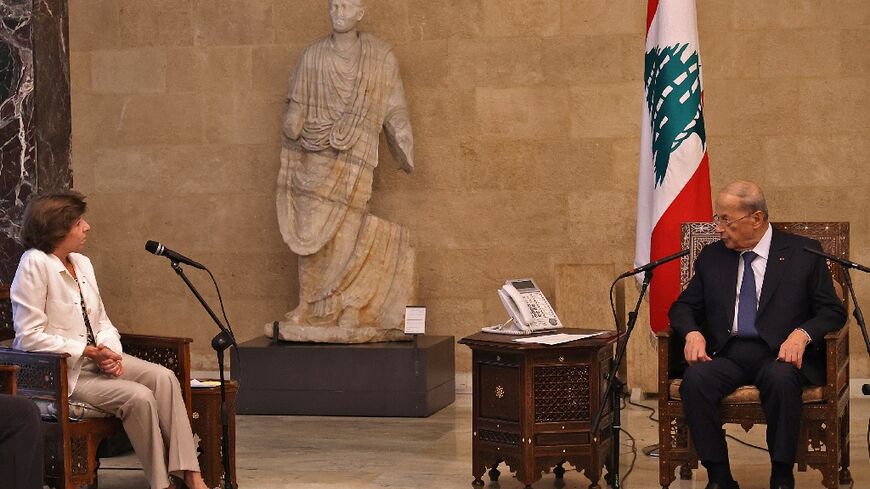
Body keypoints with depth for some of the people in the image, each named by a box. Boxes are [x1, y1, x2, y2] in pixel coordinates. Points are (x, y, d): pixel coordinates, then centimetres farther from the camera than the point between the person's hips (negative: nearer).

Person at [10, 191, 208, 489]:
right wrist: (88, 351, -19)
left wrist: (110, 352, -8)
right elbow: (30, 336, -18)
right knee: (138, 396, -26)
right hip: (61, 371, -7)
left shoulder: (82, 263, 10)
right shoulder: (35, 264, -14)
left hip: (96, 358, 7)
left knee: (164, 378, -17)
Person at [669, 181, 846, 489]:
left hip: (780, 353, -3)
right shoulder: (711, 257, 16)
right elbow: (683, 307, 18)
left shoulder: (803, 253, 6)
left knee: (781, 380, -37)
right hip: (726, 355, 3)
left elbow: (832, 311, 4)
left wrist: (802, 333, -17)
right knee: (694, 379, -30)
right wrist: (692, 333, -6)